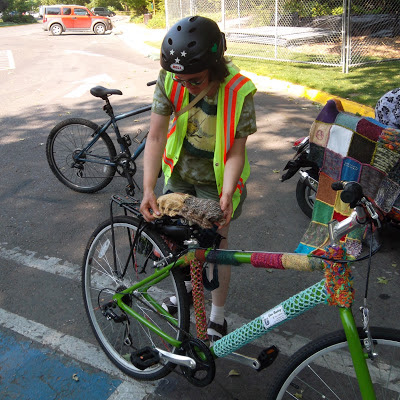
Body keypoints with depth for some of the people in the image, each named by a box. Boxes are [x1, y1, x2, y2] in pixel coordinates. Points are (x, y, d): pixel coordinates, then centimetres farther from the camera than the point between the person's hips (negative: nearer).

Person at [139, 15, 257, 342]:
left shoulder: (239, 90, -28)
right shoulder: (170, 80, -20)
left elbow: (236, 152, -24)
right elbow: (155, 137, -21)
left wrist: (227, 195, -38)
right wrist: (148, 188, -31)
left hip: (216, 178, -3)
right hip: (179, 171, 4)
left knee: (216, 243, 6)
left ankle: (217, 319, 26)